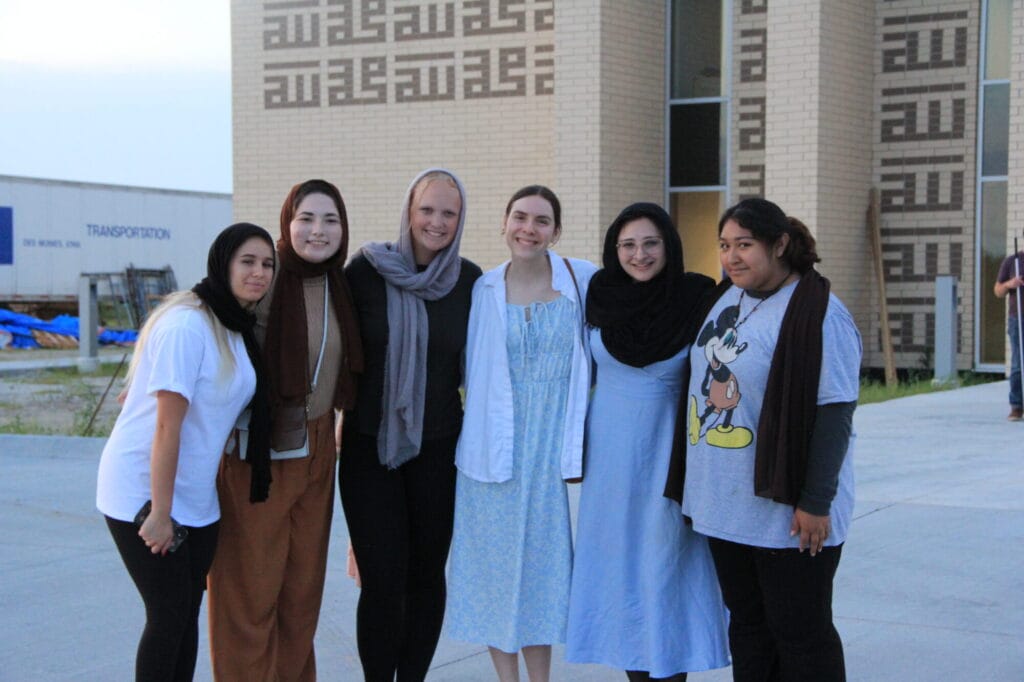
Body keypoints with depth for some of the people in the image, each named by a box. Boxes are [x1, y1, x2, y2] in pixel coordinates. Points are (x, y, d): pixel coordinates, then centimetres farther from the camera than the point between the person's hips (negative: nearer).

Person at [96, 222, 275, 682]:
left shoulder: (236, 326, 8)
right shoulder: (188, 324, -19)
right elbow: (167, 426, -22)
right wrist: (159, 512, -21)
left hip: (196, 497, 8)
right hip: (143, 494, -8)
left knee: (187, 613, 10)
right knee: (169, 616, -4)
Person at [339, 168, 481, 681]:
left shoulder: (470, 281, -1)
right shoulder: (366, 269, -6)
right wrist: (345, 411, -3)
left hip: (437, 446, 2)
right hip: (370, 445, -2)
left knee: (427, 574, 9)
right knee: (383, 581, -5)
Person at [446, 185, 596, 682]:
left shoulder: (583, 281, -1)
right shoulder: (483, 290, 1)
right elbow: (470, 371, 7)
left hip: (550, 448, -1)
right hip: (492, 449, 1)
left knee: (542, 564, 7)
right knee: (495, 566, 6)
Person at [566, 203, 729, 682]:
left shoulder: (697, 299, -8)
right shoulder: (599, 297, -1)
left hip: (667, 455, -3)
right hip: (609, 455, 3)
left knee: (667, 568, 1)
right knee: (617, 568, 8)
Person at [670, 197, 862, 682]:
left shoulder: (817, 315, -16)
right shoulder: (723, 299, 9)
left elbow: (833, 416, -18)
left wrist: (816, 502, -20)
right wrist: (694, 484, 20)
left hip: (787, 514, -8)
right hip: (725, 509, 8)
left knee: (799, 633, 2)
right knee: (747, 626, 16)